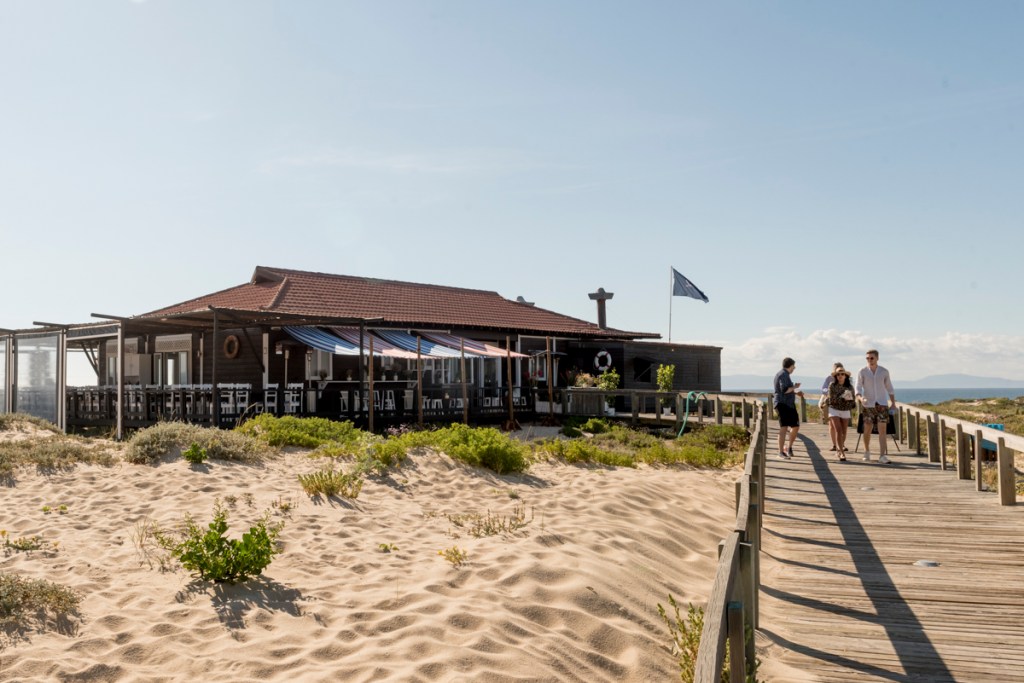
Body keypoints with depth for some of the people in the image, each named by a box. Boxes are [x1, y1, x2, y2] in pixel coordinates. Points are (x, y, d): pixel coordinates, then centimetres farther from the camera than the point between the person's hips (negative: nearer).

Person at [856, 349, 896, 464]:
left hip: (882, 404, 1)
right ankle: (867, 452, 27)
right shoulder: (862, 372, -1)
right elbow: (858, 388, -6)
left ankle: (882, 456, -11)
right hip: (868, 405, 0)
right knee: (867, 430, 6)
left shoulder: (884, 372, 5)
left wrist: (893, 402, 6)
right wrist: (861, 398, -25)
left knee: (882, 430, -8)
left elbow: (889, 388, 13)